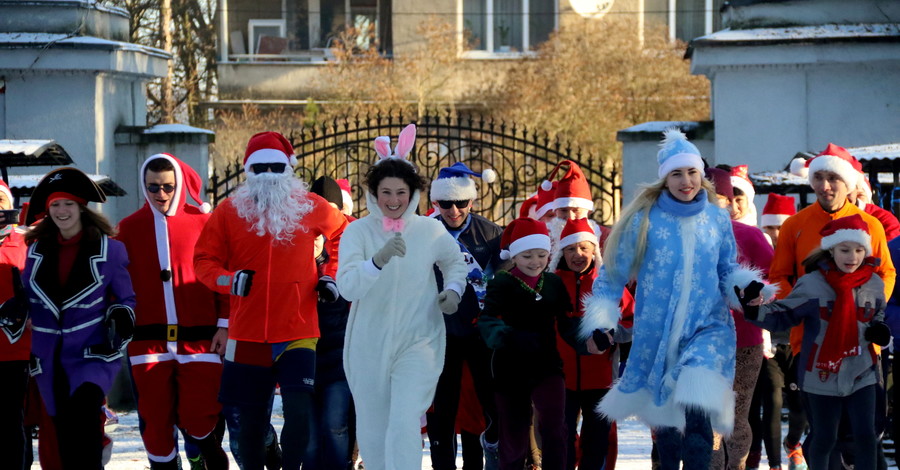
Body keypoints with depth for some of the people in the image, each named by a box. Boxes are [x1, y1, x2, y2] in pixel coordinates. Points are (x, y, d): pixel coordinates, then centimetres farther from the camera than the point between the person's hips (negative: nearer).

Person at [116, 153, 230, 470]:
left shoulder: (204, 222, 2)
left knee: (196, 418, -6)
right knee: (155, 419, 4)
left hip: (198, 338, -2)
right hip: (149, 340, 2)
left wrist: (224, 325, -3)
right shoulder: (130, 227, 9)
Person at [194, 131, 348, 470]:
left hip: (298, 331, -1)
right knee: (251, 420, 8)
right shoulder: (229, 211, 1)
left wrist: (331, 276, 11)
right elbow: (203, 260, 5)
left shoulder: (311, 208, 4)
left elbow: (344, 234, 22)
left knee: (299, 410, -14)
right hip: (247, 335, 1)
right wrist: (230, 280, -15)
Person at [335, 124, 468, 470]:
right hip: (369, 347, 1)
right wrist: (379, 259, -39)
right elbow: (347, 286, -23)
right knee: (372, 432, 12)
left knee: (405, 426, -17)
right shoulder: (358, 232, -7)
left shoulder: (431, 231, -2)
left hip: (418, 344, -1)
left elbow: (455, 262, 20)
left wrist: (453, 289, 0)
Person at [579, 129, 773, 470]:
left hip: (708, 329, 0)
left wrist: (748, 287, -10)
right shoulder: (644, 220, -2)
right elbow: (613, 273, 3)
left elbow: (728, 271, 11)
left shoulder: (718, 219, 4)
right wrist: (600, 324, -4)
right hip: (657, 335, 1)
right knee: (664, 420, 11)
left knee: (697, 417, -21)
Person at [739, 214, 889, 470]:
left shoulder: (873, 284, 0)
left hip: (862, 373, 3)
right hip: (822, 374, -2)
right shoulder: (811, 284, -12)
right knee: (824, 438, 8)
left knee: (866, 436, 1)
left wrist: (880, 332, -3)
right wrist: (757, 312, -22)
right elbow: (784, 315, -5)